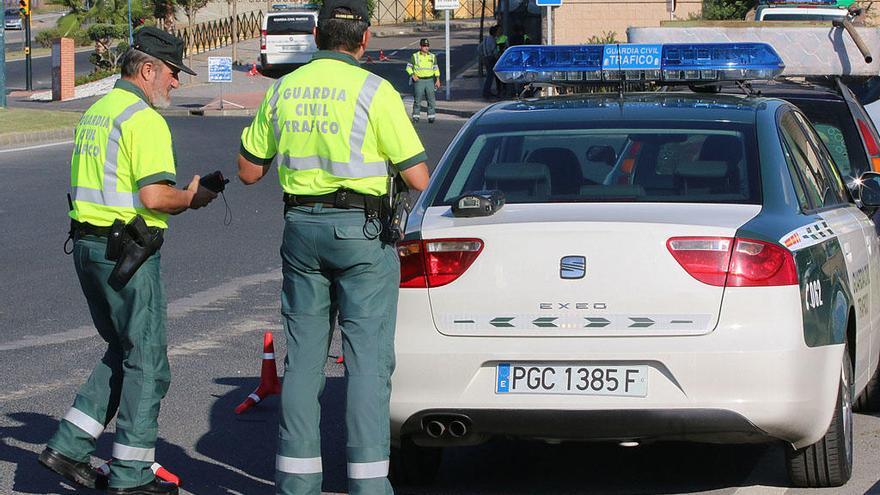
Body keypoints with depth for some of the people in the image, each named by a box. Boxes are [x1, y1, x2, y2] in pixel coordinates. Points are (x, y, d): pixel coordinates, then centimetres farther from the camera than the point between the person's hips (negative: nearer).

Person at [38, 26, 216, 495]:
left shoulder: (95, 113, 16)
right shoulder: (144, 119, -15)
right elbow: (154, 197, -23)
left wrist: (176, 195, 17)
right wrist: (192, 198, -3)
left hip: (86, 242, 9)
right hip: (126, 251, -9)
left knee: (122, 352, 20)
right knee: (146, 361, 1)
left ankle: (68, 446, 14)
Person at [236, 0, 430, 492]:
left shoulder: (282, 91, 6)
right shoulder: (374, 91, -10)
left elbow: (249, 170, 14)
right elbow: (418, 178, -9)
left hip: (301, 228, 5)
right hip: (362, 230, -5)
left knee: (304, 357, 10)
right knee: (368, 358, -1)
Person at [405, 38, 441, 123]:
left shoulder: (432, 57, 10)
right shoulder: (415, 56, 2)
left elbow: (436, 69, 15)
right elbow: (408, 67, 5)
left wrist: (437, 80, 8)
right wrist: (413, 75, -9)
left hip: (429, 80, 2)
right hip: (418, 81, -2)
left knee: (431, 100, -3)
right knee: (417, 100, -2)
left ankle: (431, 116, 1)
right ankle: (415, 116, 7)